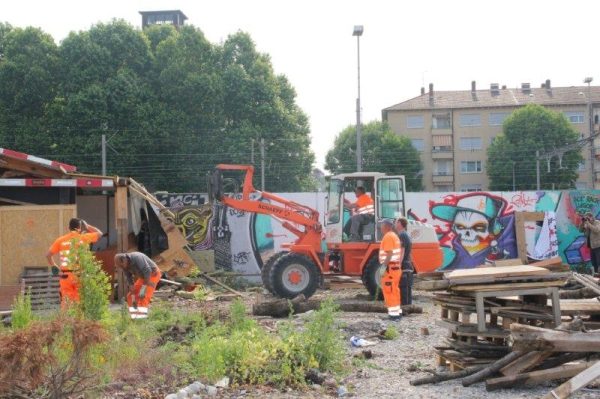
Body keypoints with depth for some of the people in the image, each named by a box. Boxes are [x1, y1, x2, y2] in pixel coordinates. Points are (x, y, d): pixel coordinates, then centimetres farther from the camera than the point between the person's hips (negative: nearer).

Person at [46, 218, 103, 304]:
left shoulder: (60, 240, 3)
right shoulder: (83, 238, -1)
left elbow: (48, 255, 3)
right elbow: (99, 233, 12)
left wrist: (54, 266, 16)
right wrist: (87, 226, 21)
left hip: (65, 275, 2)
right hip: (80, 275, -2)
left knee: (66, 303, 5)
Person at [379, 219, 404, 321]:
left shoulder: (388, 237, -14)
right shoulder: (394, 236, 17)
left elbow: (389, 254, -22)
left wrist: (383, 266, -23)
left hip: (389, 268, -10)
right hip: (396, 267, 10)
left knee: (389, 291, -7)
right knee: (394, 291, 15)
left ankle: (393, 314, -8)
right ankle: (397, 312, 21)